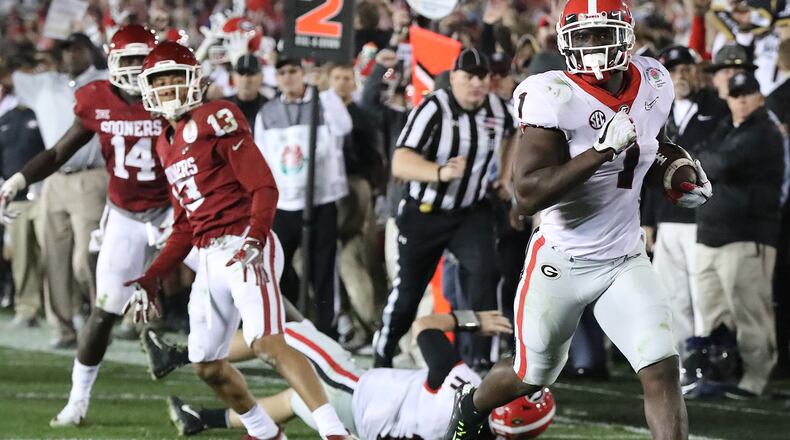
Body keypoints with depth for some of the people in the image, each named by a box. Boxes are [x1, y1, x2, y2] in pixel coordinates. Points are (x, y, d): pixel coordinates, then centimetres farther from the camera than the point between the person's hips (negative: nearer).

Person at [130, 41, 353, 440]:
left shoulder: (215, 120, -5)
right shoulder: (168, 144, 20)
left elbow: (264, 187, -13)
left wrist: (255, 238, -28)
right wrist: (151, 279, 21)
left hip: (244, 249, -9)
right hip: (209, 258, 9)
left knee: (268, 341, -25)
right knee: (207, 366, 11)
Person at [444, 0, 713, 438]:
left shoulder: (653, 84, -2)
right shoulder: (555, 98, -22)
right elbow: (528, 193, -30)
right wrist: (604, 149, -34)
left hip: (626, 261, 4)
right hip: (562, 264, -4)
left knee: (663, 372, -13)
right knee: (532, 376, 17)